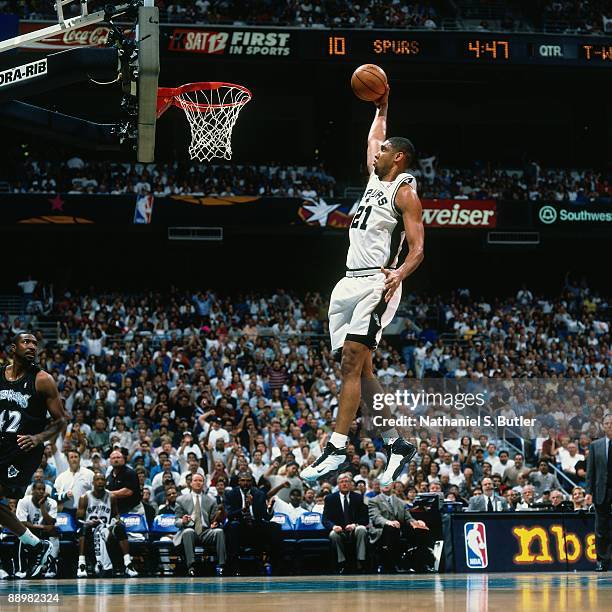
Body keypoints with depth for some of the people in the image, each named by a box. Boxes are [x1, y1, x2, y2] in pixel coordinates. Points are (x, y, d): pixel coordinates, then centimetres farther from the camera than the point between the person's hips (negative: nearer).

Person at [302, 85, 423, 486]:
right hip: (350, 283, 9)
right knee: (360, 368, 7)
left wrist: (398, 274, -30)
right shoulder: (375, 179, 19)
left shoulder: (405, 193, -4)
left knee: (352, 363, -16)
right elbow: (373, 139, 41)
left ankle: (337, 449, -21)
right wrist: (382, 110, 42)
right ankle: (397, 444, 14)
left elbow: (417, 250, -13)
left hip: (376, 284, -9)